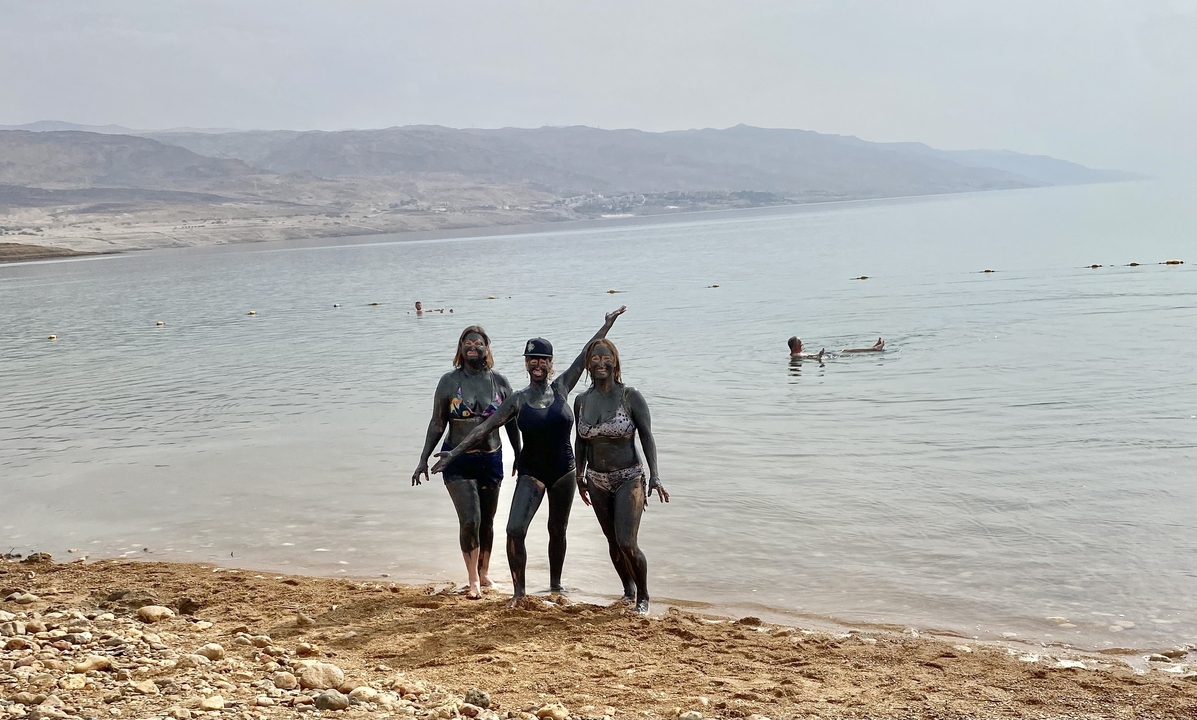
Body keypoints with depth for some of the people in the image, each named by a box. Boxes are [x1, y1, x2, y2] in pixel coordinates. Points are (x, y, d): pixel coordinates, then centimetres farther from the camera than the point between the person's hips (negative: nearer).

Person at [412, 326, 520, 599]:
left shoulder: (499, 382, 1)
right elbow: (437, 423, 0)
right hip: (458, 462, -2)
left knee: (487, 521, 13)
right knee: (469, 521, -11)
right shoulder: (450, 381, -4)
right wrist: (424, 459, -2)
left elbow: (511, 423, 9)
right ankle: (473, 580, 3)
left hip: (491, 459, 2)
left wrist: (519, 456, 11)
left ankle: (484, 573, 31)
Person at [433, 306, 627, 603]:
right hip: (531, 472, -1)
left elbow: (586, 355, -2)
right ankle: (519, 590, -1)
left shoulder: (561, 388, -2)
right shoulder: (518, 400, -4)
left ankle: (555, 584, 32)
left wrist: (608, 323, -2)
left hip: (563, 470, 1)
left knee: (557, 531, 14)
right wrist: (454, 452, -11)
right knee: (515, 530, -15)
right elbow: (484, 427, -5)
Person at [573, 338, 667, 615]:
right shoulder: (581, 401, 2)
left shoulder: (631, 397, -11)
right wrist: (579, 477, 18)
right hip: (597, 481, 5)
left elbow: (647, 437, -10)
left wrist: (654, 476, -18)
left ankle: (643, 597, 9)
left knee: (627, 543, -13)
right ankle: (628, 590, 34)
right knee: (613, 542, 13)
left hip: (628, 479, -4)